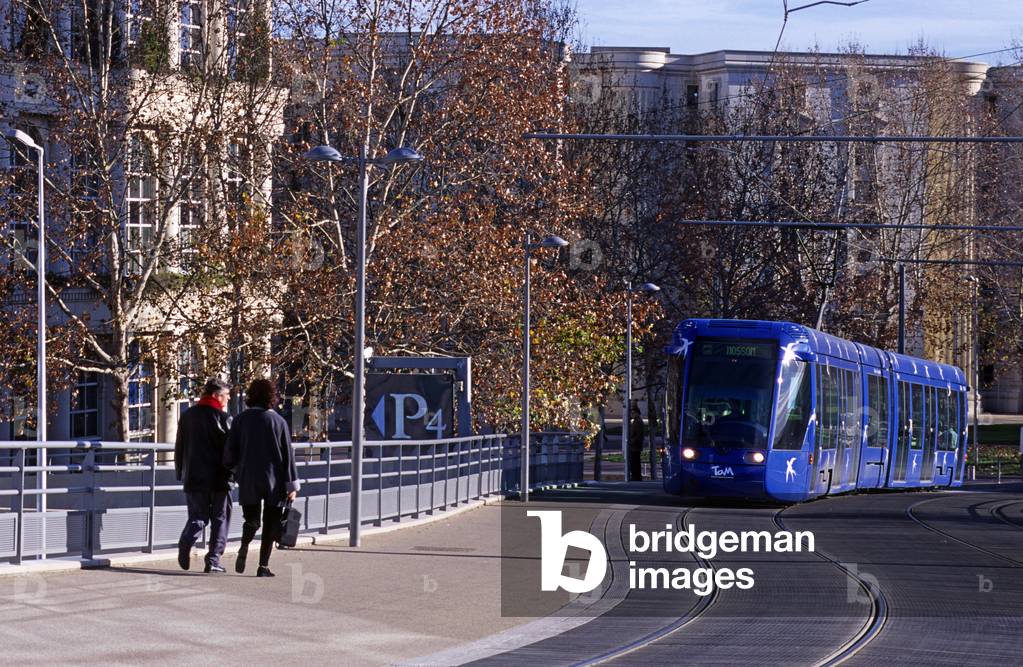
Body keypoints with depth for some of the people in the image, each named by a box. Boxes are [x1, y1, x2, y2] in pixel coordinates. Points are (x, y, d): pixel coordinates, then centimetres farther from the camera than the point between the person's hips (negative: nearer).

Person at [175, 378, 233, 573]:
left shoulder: (187, 416, 9)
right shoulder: (222, 418, -8)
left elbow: (179, 447, 13)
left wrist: (180, 473, 20)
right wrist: (233, 472, 0)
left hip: (193, 477, 4)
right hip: (218, 477, -4)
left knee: (197, 516, 9)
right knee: (220, 519, 6)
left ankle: (186, 542, -21)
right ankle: (213, 559, 0)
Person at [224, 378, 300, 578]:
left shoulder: (241, 420, -1)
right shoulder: (278, 421, -3)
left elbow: (230, 451, 1)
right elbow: (288, 455, -3)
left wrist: (236, 472, 19)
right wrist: (292, 485, 1)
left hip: (248, 480, 1)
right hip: (273, 481, -1)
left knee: (252, 520, 14)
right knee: (270, 523, 7)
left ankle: (244, 547, -13)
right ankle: (263, 565, 2)